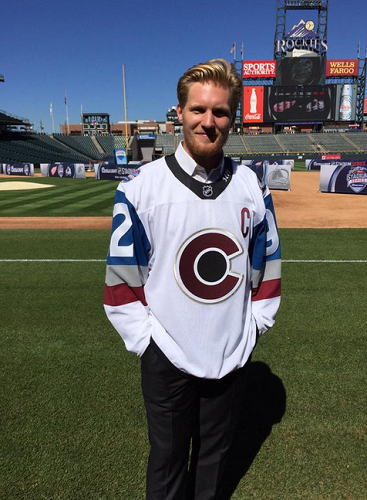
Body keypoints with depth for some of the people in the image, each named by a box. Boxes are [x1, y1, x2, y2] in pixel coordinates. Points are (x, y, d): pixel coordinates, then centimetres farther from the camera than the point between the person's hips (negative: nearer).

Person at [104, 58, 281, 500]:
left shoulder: (251, 186, -1)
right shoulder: (142, 187, -11)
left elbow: (266, 263, 8)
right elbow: (122, 276, -6)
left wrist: (255, 324, 5)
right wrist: (144, 339, -7)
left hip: (232, 355, 3)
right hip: (167, 357, -2)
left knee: (215, 452, 24)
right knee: (168, 458, 18)